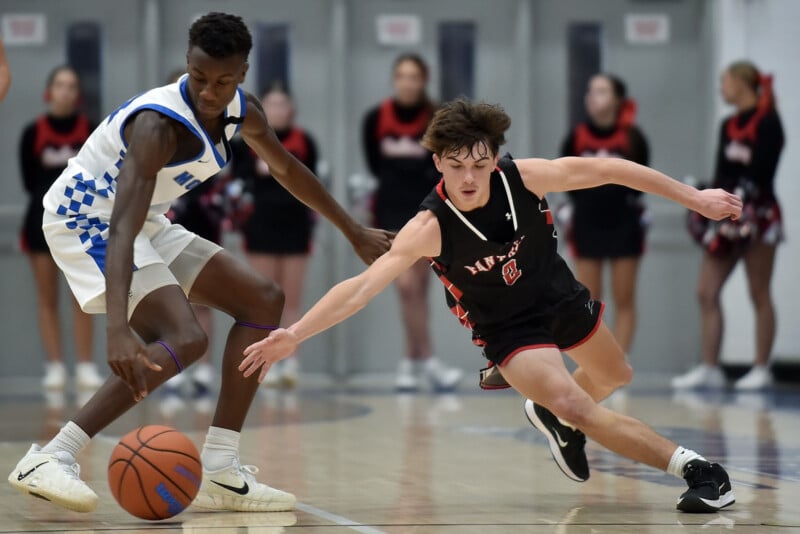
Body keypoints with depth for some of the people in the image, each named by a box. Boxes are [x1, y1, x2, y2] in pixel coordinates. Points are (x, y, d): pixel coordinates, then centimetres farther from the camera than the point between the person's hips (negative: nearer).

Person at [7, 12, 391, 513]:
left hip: (145, 222, 9)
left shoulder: (242, 111, -6)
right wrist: (118, 329, -54)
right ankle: (49, 459, -29)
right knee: (184, 339, -26)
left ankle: (219, 471, 3)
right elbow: (121, 232, -42)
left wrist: (355, 232, 22)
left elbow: (288, 170, 15)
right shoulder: (159, 124, -32)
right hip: (87, 221, -9)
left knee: (263, 300, 6)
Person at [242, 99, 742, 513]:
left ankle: (554, 416, 56)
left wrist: (693, 197, -11)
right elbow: (362, 286, -39)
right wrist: (293, 335, -50)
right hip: (510, 329, -4)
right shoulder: (430, 227, -33)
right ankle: (695, 468, -17)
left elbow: (609, 169, -16)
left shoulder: (524, 177, -26)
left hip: (562, 297, 4)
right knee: (576, 408, -24)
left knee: (615, 376, 26)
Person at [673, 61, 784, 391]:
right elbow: (722, 173, 12)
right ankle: (709, 368, 4)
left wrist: (742, 198, -24)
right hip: (726, 216, 7)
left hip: (758, 215, -7)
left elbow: (761, 172, -16)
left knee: (759, 295, 0)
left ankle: (762, 370, 6)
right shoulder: (728, 125, 13)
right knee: (706, 292, 1)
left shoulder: (767, 123, -8)